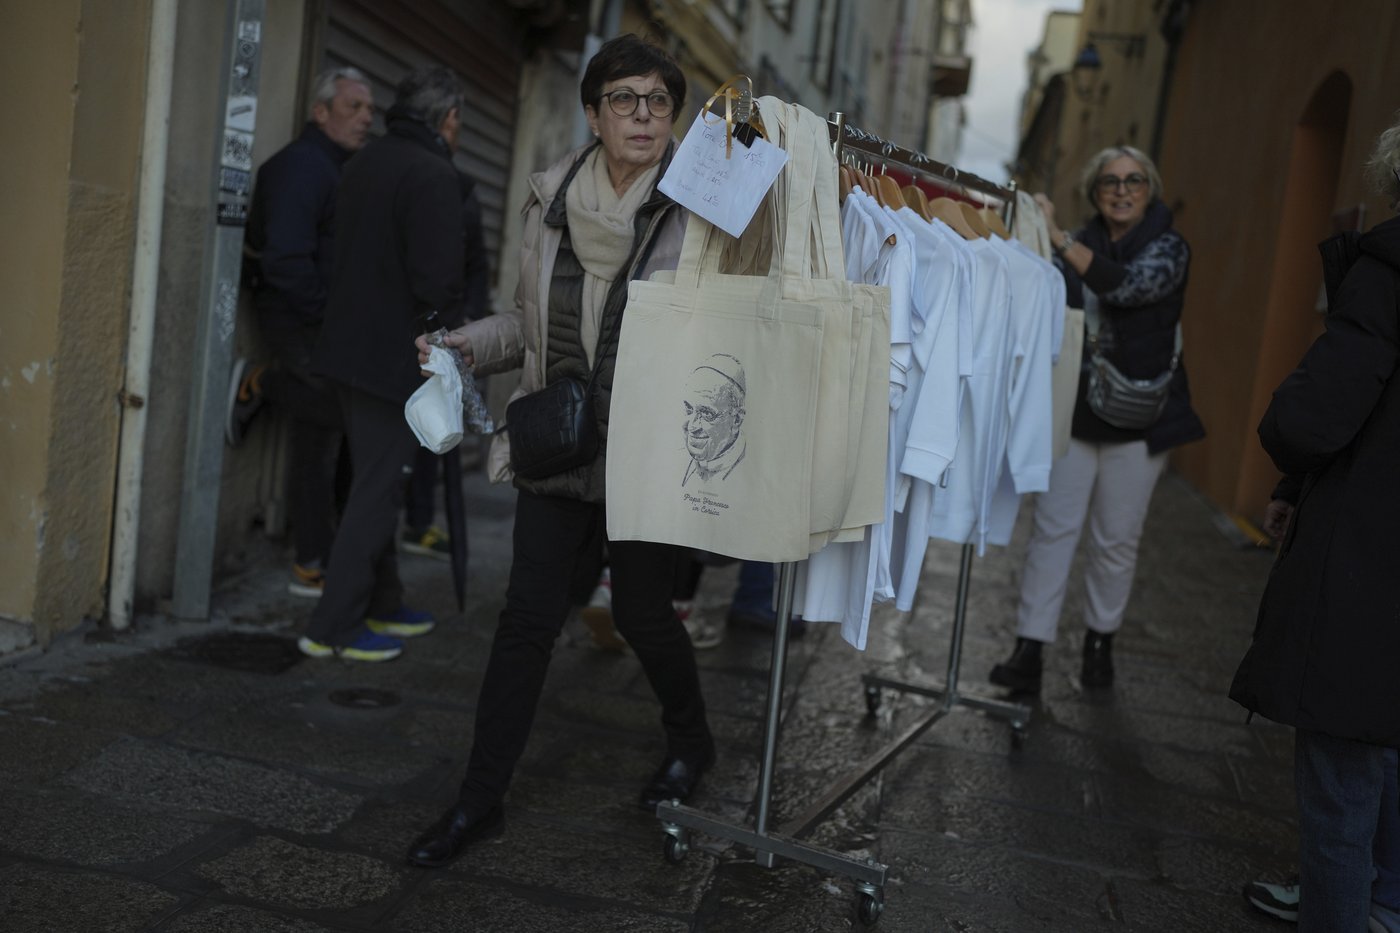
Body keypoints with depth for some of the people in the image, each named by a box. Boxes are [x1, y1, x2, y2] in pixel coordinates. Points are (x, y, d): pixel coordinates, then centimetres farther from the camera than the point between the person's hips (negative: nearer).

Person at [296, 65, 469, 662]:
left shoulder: (366, 162, 12)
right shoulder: (434, 176, -16)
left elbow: (346, 255, 15)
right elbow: (438, 282, -22)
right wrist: (447, 314, -3)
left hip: (349, 345, 9)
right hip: (395, 356, -9)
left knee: (374, 483, 18)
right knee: (377, 490, -1)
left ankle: (381, 605, 30)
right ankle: (334, 627, 4)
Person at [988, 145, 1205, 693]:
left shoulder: (1168, 247, -4)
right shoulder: (1082, 246, 9)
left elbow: (1129, 285, -24)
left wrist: (1058, 238, -28)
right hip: (1075, 410, 3)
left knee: (1117, 539, 7)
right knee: (1053, 527, -4)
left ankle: (1100, 641, 25)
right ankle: (1029, 651, -2)